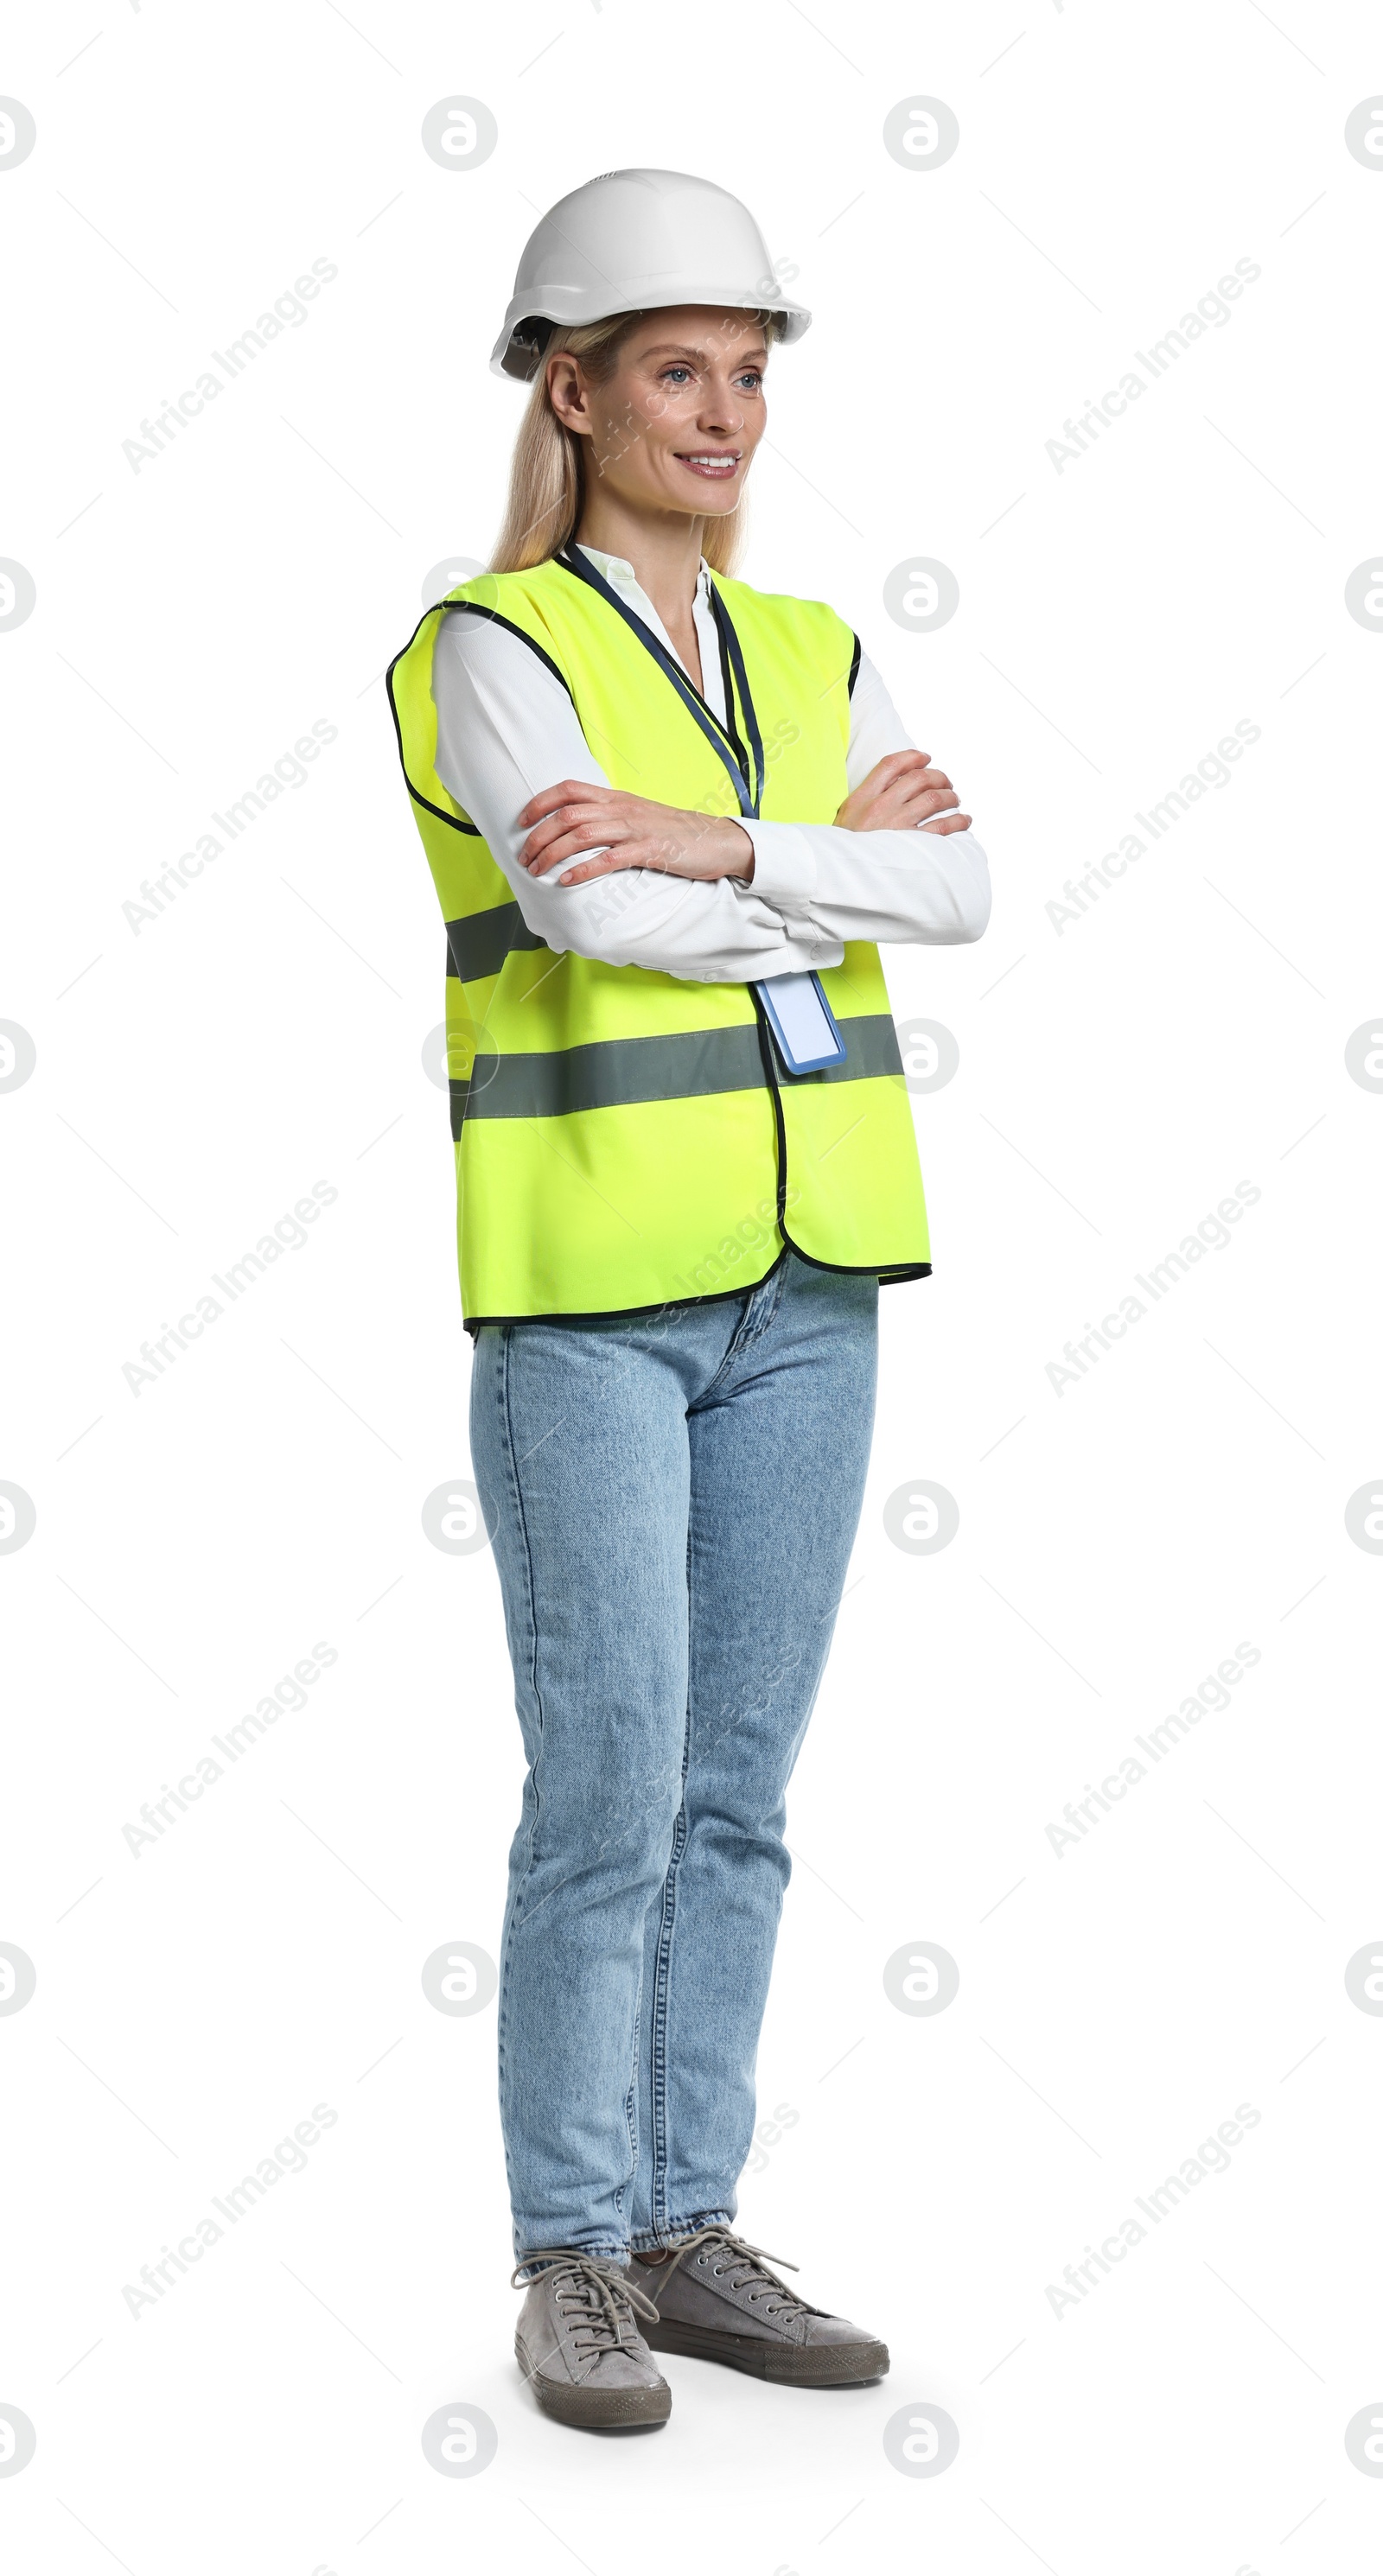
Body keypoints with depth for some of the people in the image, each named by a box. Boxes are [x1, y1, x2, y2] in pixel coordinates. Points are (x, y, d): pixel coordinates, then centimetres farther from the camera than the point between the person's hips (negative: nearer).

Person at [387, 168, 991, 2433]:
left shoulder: (810, 661, 11)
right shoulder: (488, 652, -6)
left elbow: (957, 892, -7)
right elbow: (603, 925, -22)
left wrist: (712, 845, -20)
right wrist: (838, 859, -8)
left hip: (795, 1283, 6)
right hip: (584, 1283, -6)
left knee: (737, 1786, 7)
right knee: (608, 1794, -7)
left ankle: (686, 2238, 16)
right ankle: (570, 2268, 7)